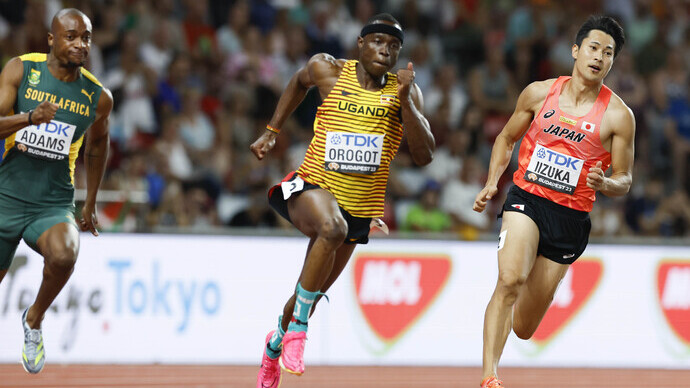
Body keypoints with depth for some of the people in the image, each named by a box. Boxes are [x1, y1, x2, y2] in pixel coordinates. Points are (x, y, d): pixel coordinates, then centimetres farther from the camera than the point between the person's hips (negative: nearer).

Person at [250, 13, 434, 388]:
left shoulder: (404, 91, -2)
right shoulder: (328, 70, -5)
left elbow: (424, 155, -11)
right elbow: (300, 81, 19)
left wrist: (405, 101, -22)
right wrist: (271, 132, 19)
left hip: (359, 208, 3)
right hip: (313, 187, -3)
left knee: (310, 294, 15)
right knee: (332, 228, -39)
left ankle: (275, 344, 48)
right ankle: (298, 327, -26)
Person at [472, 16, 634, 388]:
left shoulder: (618, 115, -4)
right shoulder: (540, 93, 1)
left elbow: (624, 180, 2)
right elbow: (507, 138, 15)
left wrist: (605, 183, -21)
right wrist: (491, 183, 1)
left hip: (570, 218, 0)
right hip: (526, 199, 0)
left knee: (523, 329, 7)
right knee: (509, 280, -30)